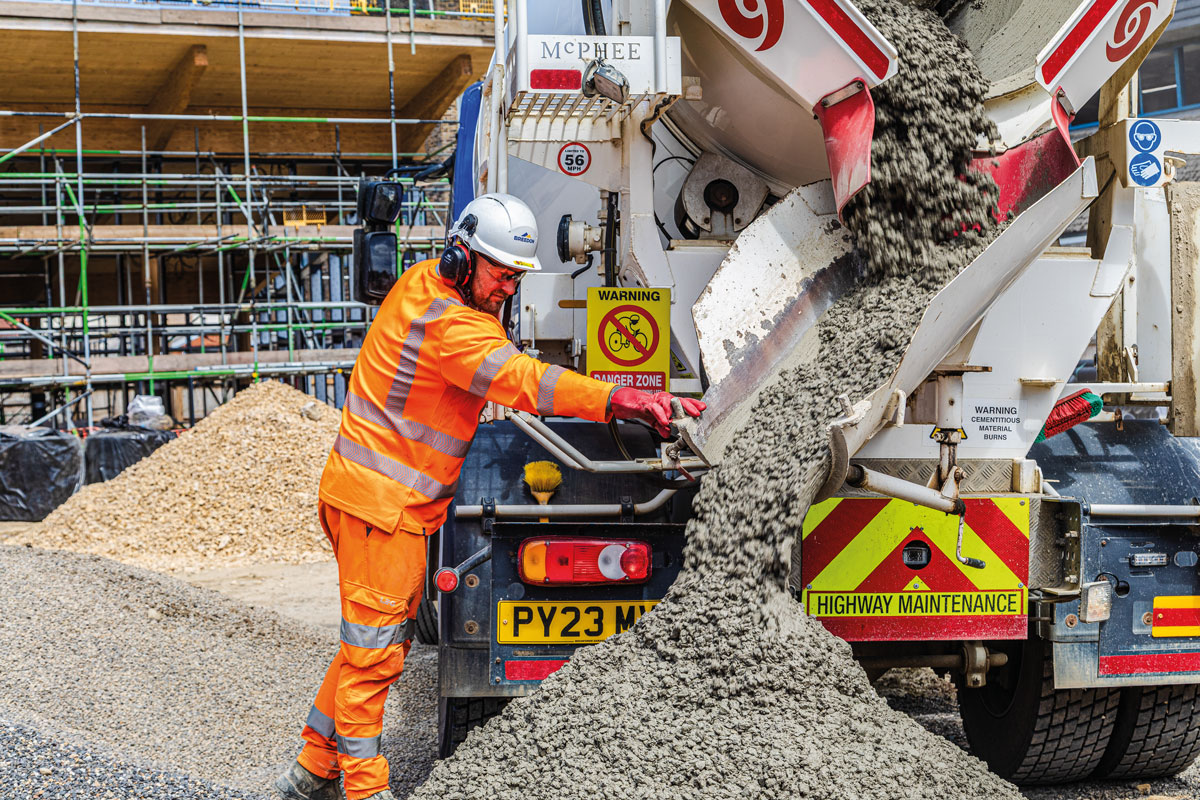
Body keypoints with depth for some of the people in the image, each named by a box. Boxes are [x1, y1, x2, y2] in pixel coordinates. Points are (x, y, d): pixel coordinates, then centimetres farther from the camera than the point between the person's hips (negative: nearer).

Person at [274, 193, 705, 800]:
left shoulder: (424, 285, 10)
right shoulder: (447, 323, -21)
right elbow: (517, 378, -34)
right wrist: (618, 399, -42)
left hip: (390, 499, 10)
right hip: (382, 501, -10)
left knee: (375, 641, 16)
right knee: (374, 649, -5)